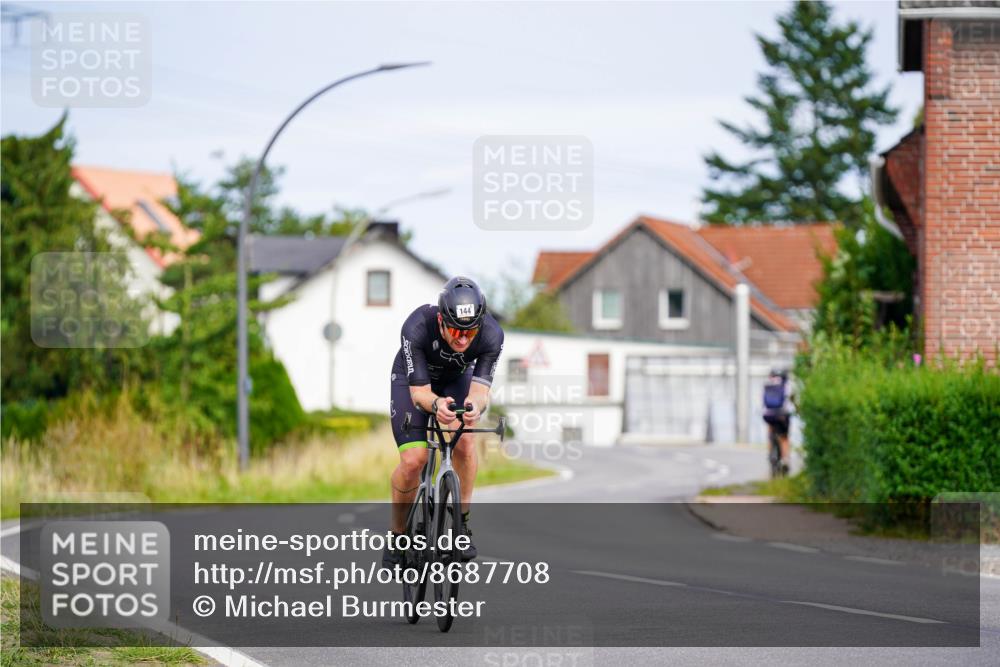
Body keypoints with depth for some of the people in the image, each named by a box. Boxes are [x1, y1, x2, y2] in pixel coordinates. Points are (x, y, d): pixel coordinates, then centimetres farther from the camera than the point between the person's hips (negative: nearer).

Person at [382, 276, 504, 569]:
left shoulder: (491, 335, -34)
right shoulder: (417, 328, -39)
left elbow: (480, 390, -34)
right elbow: (419, 393, -35)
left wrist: (475, 406, -58)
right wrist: (436, 404, -58)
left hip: (456, 380, 2)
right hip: (413, 380, -2)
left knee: (464, 440, -26)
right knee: (413, 460, -18)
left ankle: (463, 521, -6)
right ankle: (397, 535, 4)